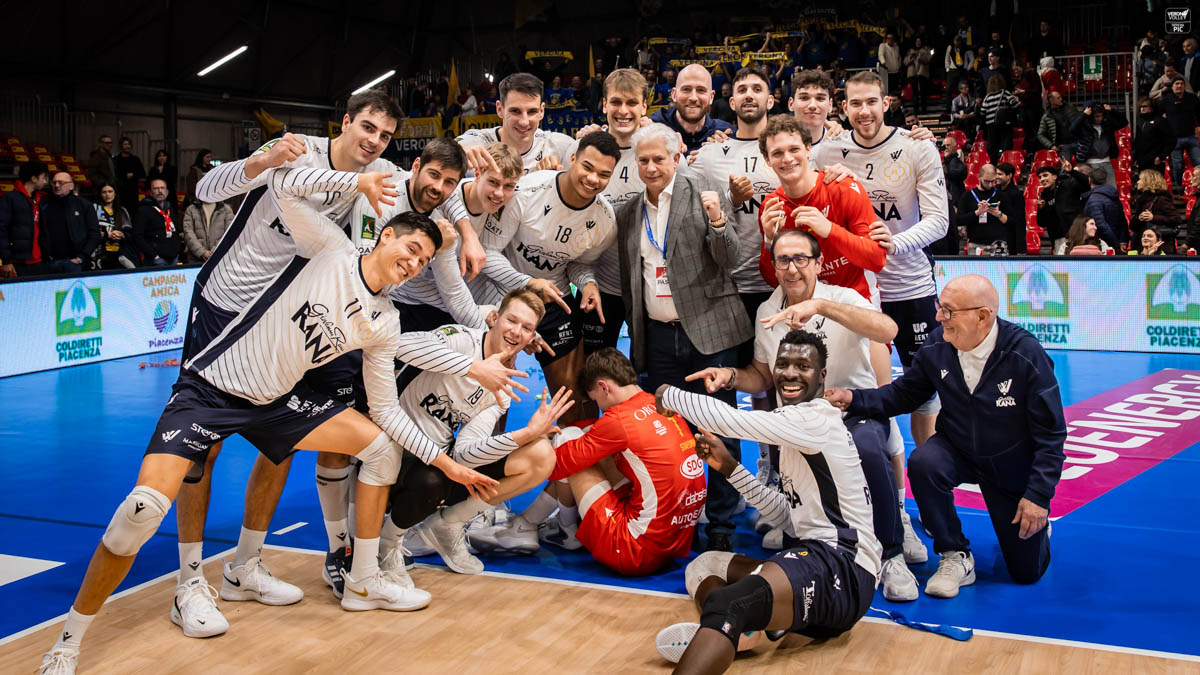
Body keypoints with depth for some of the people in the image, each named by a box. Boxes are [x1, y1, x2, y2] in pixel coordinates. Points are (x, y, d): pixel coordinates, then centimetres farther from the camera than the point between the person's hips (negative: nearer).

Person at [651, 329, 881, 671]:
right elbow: (790, 516, 24)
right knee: (702, 566, 13)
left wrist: (669, 395, 3)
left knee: (726, 603, -34)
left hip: (843, 567, -11)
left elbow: (727, 418, -15)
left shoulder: (817, 418, -6)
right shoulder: (796, 432, 23)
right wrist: (730, 468, 18)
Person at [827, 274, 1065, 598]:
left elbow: (1051, 432, -19)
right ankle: (955, 557, -12)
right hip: (959, 451, 2)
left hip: (1015, 467, -2)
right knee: (922, 462, -33)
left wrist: (1039, 495, -21)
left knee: (1027, 571, 2)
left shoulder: (1026, 354, -25)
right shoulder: (937, 346, -17)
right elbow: (904, 393, -4)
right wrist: (854, 399, -20)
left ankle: (1035, 521, 39)